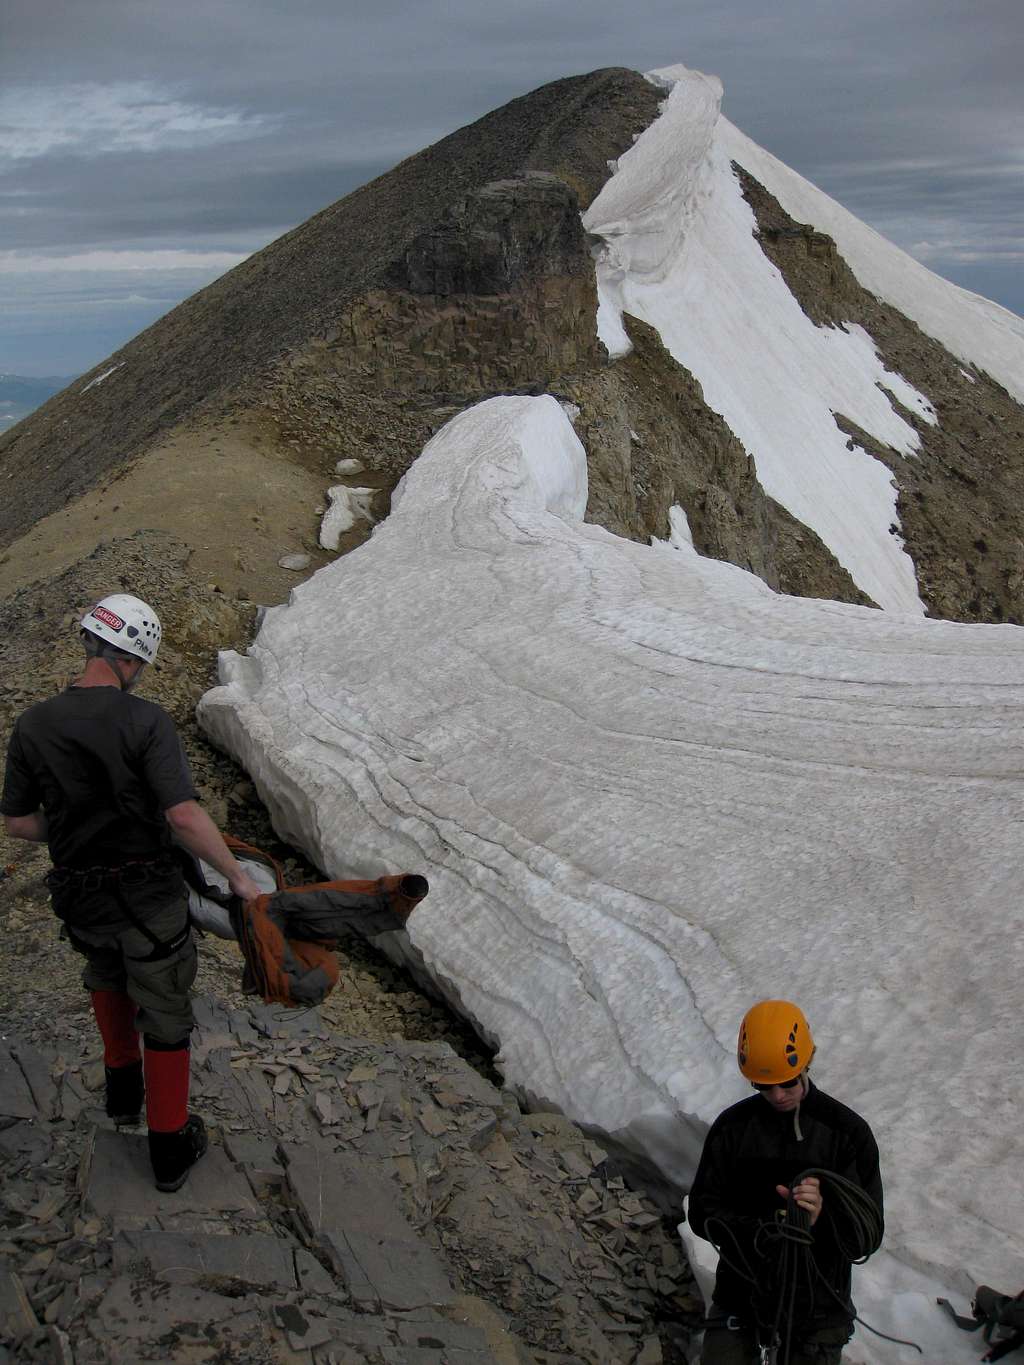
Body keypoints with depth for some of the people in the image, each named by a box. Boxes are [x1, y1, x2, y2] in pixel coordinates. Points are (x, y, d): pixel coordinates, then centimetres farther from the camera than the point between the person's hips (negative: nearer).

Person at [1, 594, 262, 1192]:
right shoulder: (146, 720, -20)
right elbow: (184, 815, -28)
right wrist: (238, 875, -16)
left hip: (78, 896, 5)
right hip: (149, 895, -4)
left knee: (106, 974, 36)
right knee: (165, 1014, 13)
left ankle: (124, 1087, 48)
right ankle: (171, 1145, 25)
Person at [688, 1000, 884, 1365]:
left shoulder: (848, 1132, -7)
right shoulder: (732, 1126, -3)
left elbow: (869, 1235, -8)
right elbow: (702, 1211, -3)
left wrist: (823, 1218, -29)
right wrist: (757, 1231, -21)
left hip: (816, 1305, -1)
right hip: (741, 1296, 1)